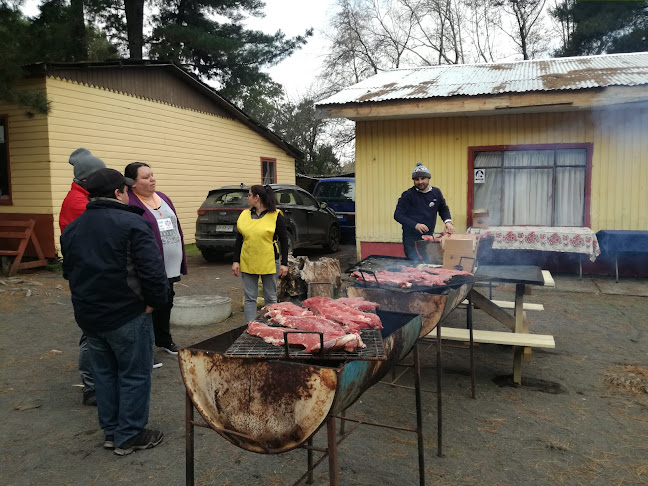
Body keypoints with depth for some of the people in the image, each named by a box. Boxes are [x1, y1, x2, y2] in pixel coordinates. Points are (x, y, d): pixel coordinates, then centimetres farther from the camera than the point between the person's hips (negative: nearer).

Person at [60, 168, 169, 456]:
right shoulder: (131, 223, -16)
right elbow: (151, 270, -22)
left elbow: (69, 271, 15)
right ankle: (129, 436, 15)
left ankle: (111, 431, 29)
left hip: (88, 316, 7)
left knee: (104, 373, 19)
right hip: (128, 314, -7)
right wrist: (155, 301, -9)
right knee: (134, 375, 7)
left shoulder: (72, 229, 9)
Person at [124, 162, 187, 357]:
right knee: (149, 309, 1)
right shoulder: (129, 204, -14)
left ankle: (164, 340, 40)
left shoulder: (162, 198, 13)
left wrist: (182, 260, 17)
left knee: (166, 305, 22)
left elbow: (176, 227, 18)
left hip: (169, 267, 8)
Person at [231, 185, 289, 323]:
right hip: (247, 263, 3)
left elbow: (284, 240, -2)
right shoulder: (244, 215, 8)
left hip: (269, 263, -3)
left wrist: (284, 263, -6)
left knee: (270, 298, 7)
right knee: (250, 298, 6)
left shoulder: (276, 216, -4)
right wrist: (235, 261, 3)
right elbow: (239, 240, 10)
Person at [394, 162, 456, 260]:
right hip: (411, 238, -5)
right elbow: (398, 214, -14)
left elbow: (443, 209, 18)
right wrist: (415, 225, -25)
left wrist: (448, 221, -2)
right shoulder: (408, 195, -10)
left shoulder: (436, 192, 5)